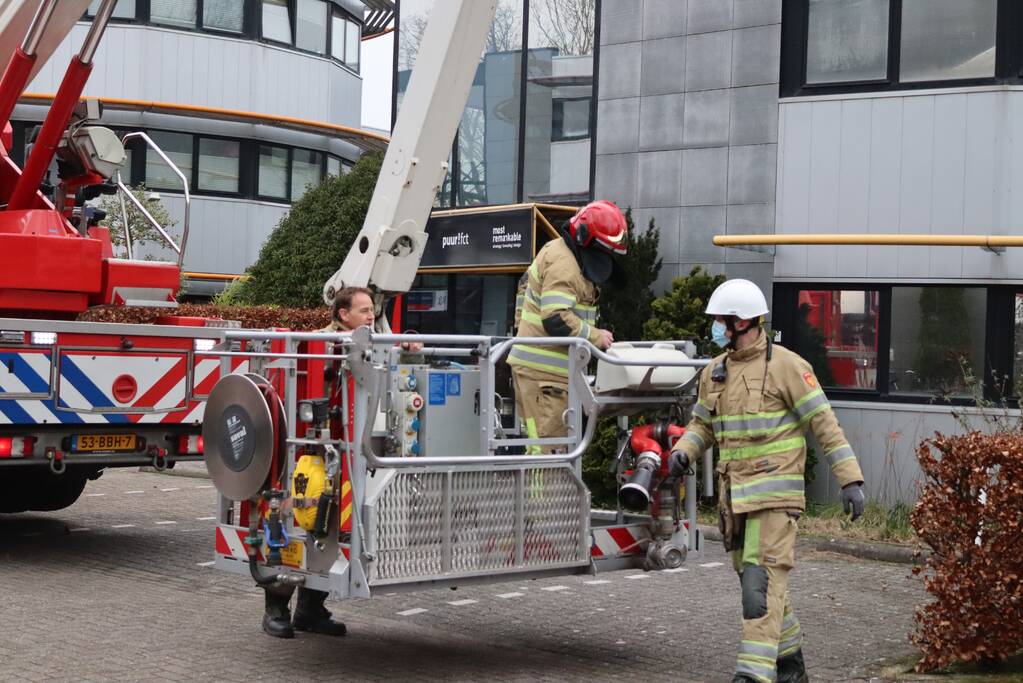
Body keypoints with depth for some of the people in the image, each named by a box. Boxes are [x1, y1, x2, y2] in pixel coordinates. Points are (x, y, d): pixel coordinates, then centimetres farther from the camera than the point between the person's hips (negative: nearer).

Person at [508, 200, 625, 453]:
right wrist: (596, 337, -12)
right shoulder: (563, 265, -15)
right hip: (544, 369, -10)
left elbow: (525, 284, 30)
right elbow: (557, 319, -23)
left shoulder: (556, 251, 18)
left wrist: (523, 326, 29)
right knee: (549, 441, -13)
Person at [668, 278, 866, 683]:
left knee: (763, 578, -13)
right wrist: (683, 451, -2)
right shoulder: (715, 372, 12)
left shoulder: (785, 365, -9)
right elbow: (702, 424, 21)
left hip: (775, 489, -7)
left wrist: (850, 480, -13)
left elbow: (824, 424, -9)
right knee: (753, 577, 13)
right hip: (734, 492, 7)